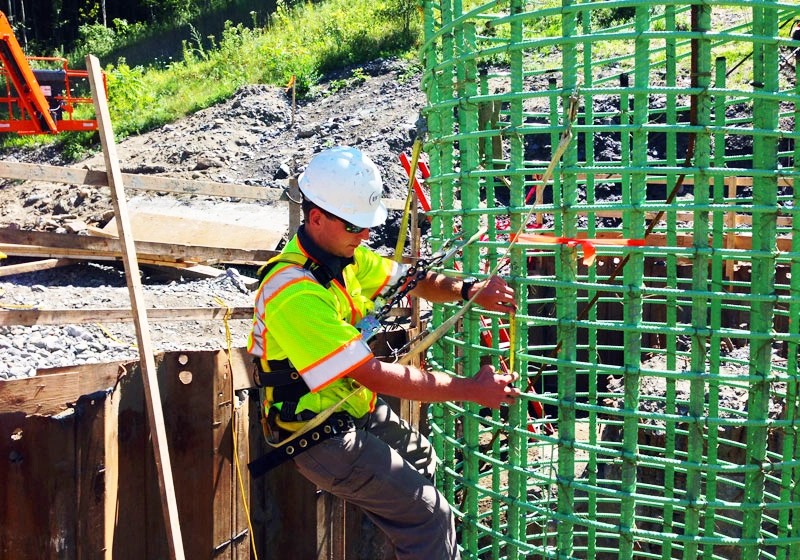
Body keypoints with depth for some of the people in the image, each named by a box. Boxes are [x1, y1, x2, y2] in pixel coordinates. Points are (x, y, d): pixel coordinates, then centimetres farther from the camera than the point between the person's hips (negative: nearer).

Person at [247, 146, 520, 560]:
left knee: (426, 464, 29)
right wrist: (471, 390, -26)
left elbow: (412, 280, 6)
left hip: (361, 411, 10)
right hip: (325, 437, -10)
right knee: (429, 517, -9)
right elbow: (373, 376, -32)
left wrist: (469, 291, -15)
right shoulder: (295, 294, -32)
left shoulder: (342, 253, -3)